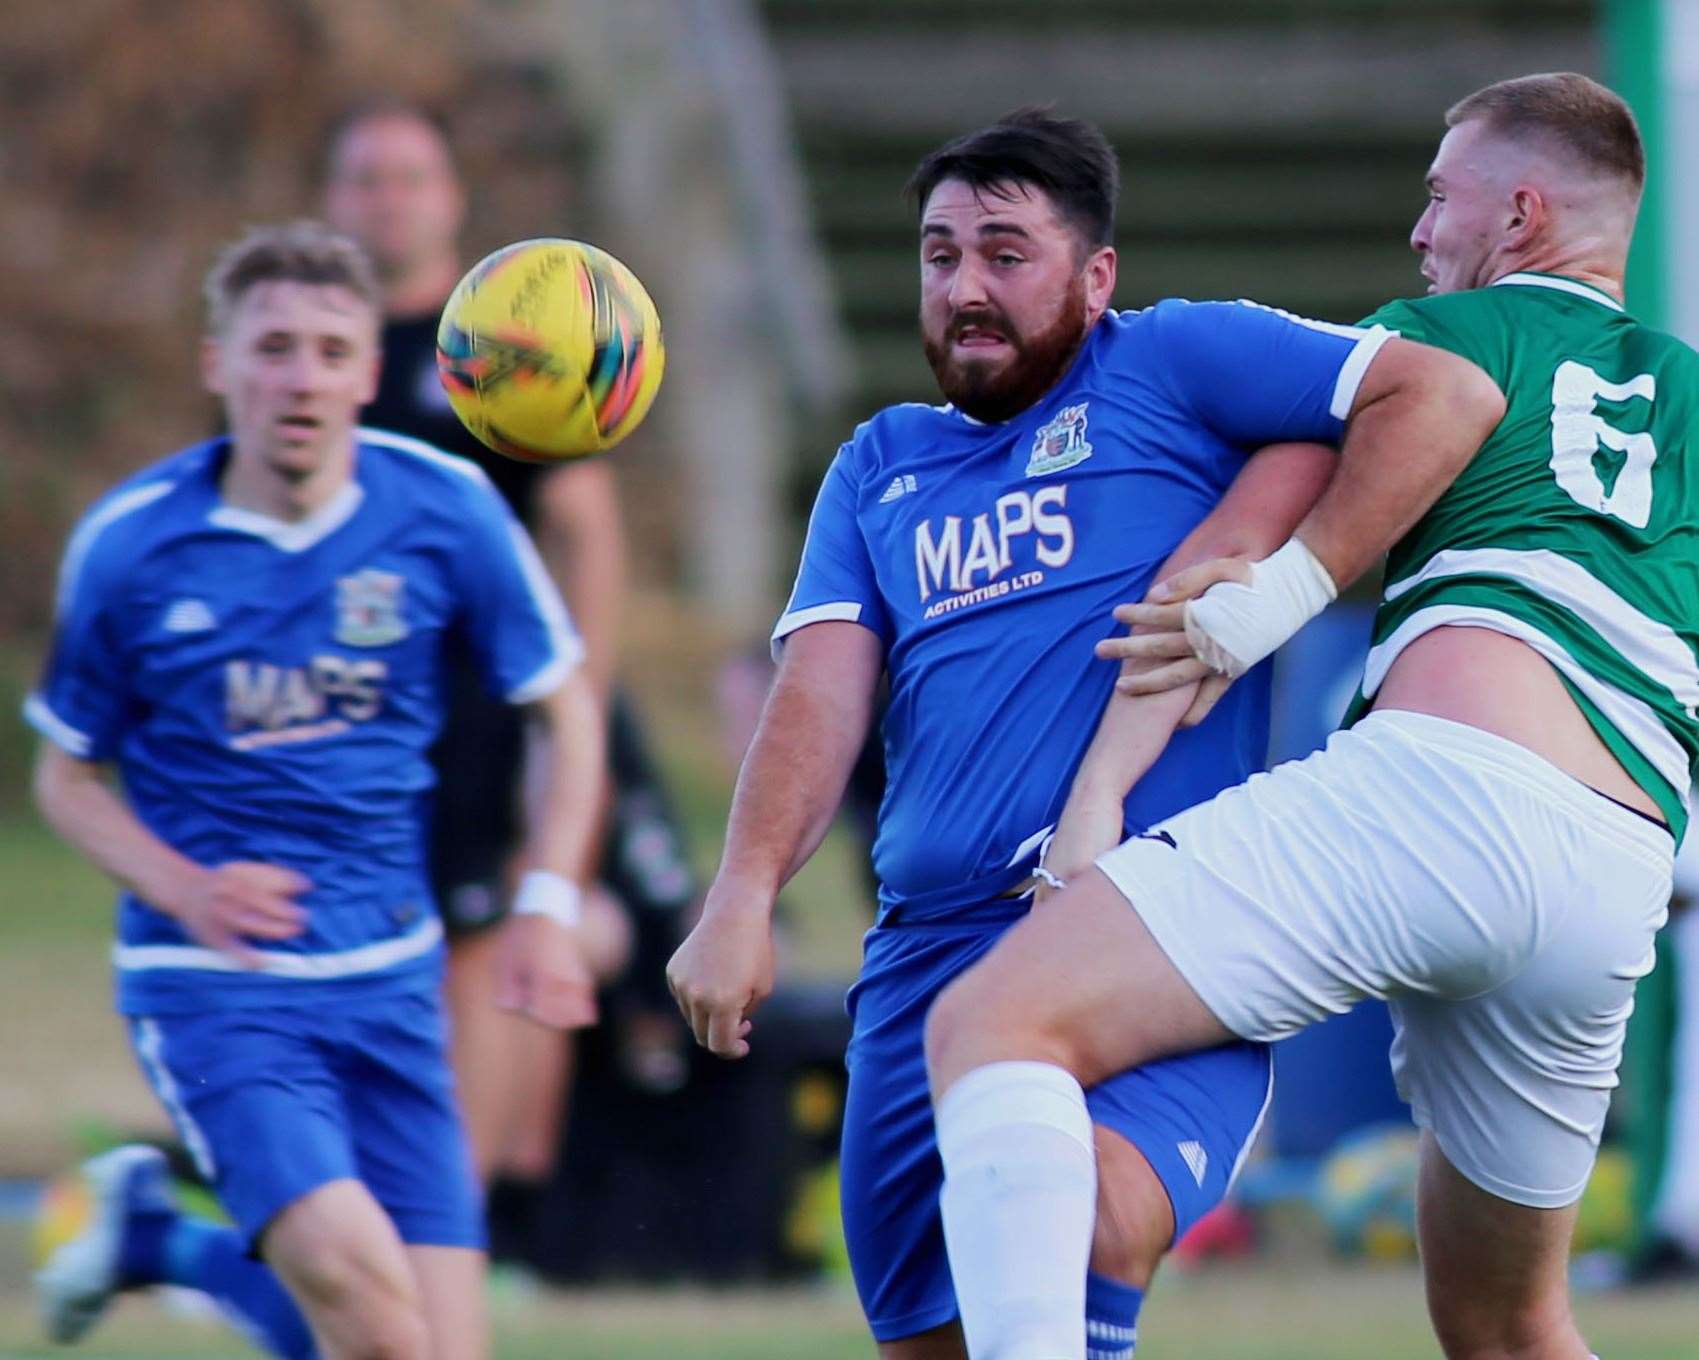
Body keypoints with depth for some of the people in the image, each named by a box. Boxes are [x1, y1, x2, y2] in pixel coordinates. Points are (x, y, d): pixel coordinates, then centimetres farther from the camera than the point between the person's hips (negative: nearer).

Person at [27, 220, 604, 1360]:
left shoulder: (443, 509, -3)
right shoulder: (129, 548, -7)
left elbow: (564, 706, 10)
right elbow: (70, 777, 6)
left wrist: (548, 904, -2)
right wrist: (184, 890, -12)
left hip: (387, 977, 4)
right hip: (213, 985, -4)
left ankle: (166, 1239, 23)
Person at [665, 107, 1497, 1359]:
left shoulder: (1167, 364, 7)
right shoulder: (881, 466, 23)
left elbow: (1444, 392, -2)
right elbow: (822, 689, 9)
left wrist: (1279, 560, -9)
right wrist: (746, 891, -7)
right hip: (928, 955, 6)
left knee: (1087, 1216, -33)